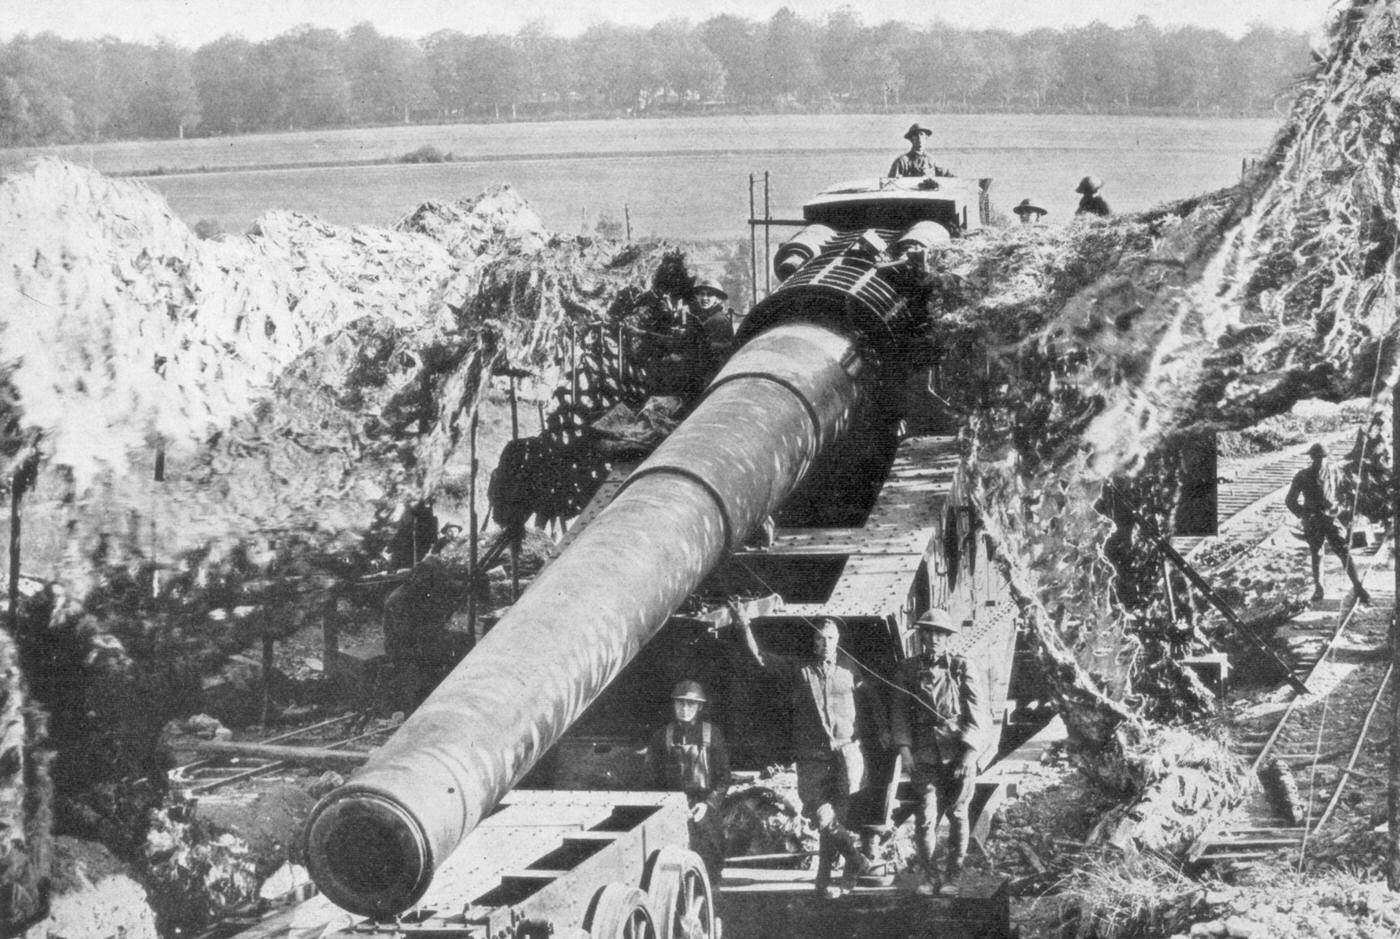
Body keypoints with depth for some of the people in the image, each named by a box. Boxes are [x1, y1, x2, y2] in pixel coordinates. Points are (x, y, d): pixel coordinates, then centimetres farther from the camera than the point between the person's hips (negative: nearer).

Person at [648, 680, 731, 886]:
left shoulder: (712, 735, 5)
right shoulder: (662, 736, 9)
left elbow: (723, 777, 4)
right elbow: (654, 777, 12)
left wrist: (708, 803, -8)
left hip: (706, 808, -1)